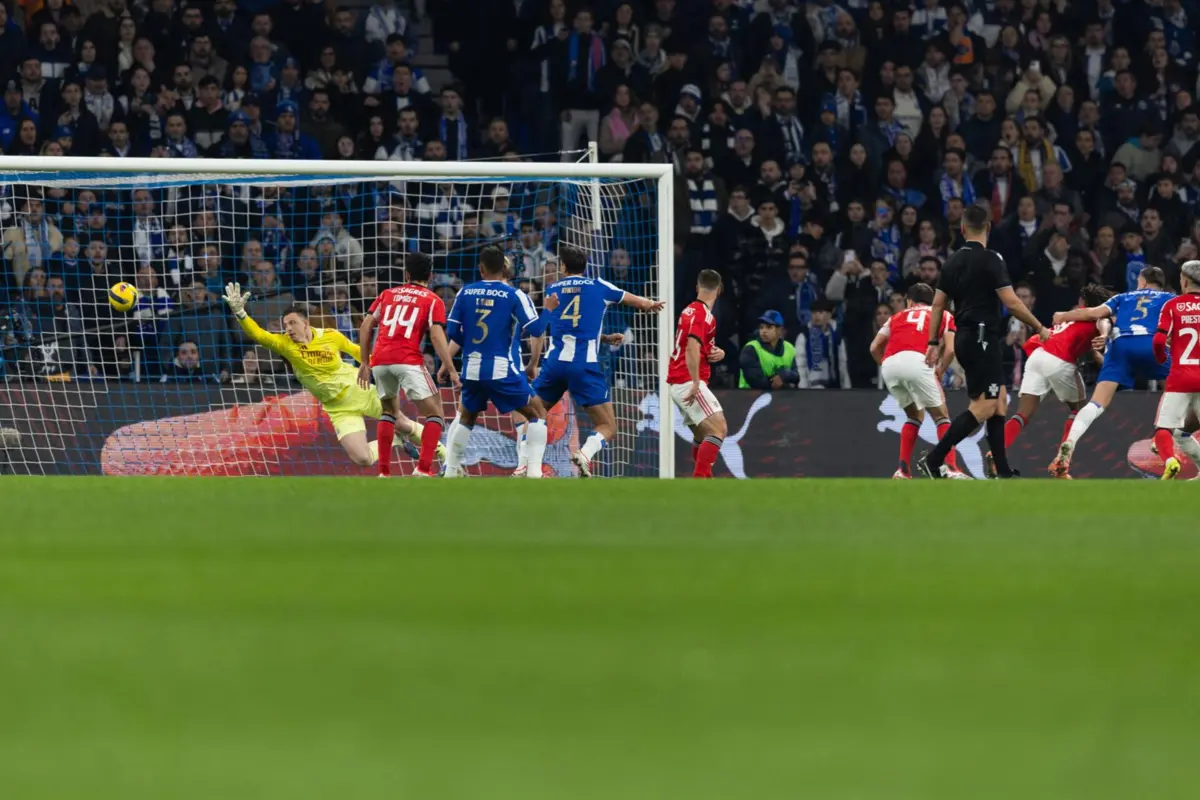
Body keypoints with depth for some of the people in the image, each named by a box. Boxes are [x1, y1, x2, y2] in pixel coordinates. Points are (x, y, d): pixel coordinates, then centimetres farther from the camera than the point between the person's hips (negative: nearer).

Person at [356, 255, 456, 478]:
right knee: (434, 414, 4)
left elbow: (365, 326, 14)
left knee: (389, 411, 24)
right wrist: (451, 370, -6)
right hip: (408, 360, -5)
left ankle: (383, 472, 15)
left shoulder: (388, 294, 20)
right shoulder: (433, 301, 8)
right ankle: (423, 469, -13)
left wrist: (365, 363, 19)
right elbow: (437, 336, -6)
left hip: (380, 360, 5)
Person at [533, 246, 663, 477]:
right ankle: (585, 454, -25)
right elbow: (640, 303, 20)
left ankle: (525, 464, 7)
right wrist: (652, 304, 44)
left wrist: (605, 338, 34)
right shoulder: (598, 287, 8)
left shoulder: (553, 291, 15)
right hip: (585, 365, -2)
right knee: (608, 427, 4)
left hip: (555, 362, 2)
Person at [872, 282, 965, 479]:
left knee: (915, 415, 24)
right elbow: (950, 350, 9)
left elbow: (875, 347, 24)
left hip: (889, 364, 4)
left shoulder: (898, 317, 32)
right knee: (941, 416, 8)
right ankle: (951, 469, -7)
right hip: (916, 360, -4)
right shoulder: (943, 315, 25)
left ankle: (903, 470, 14)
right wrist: (939, 371, 21)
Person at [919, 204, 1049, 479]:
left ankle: (1002, 470, 10)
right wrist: (1040, 328, -5)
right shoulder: (990, 259, -12)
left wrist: (934, 343, 16)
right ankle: (934, 460, -15)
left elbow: (938, 304, 11)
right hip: (983, 339, -8)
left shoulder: (953, 261, 9)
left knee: (998, 400, 13)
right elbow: (1011, 302, -16)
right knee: (984, 407, -9)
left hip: (966, 339, 8)